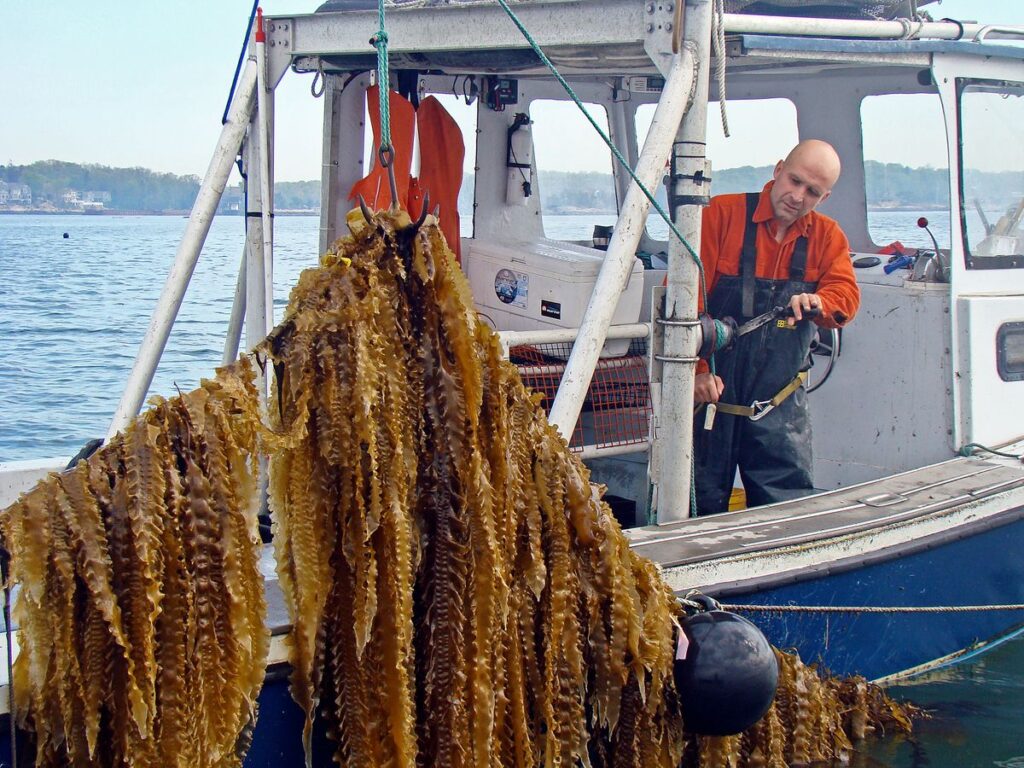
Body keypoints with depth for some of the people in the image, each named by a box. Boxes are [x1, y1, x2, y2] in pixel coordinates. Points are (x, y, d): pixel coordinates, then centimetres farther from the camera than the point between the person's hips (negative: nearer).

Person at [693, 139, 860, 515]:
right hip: (710, 390, -3)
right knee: (702, 510, 6)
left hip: (780, 401, 3)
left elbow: (846, 295, -4)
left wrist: (819, 302, -28)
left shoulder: (827, 237, 9)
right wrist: (695, 370, -19)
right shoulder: (722, 215, -6)